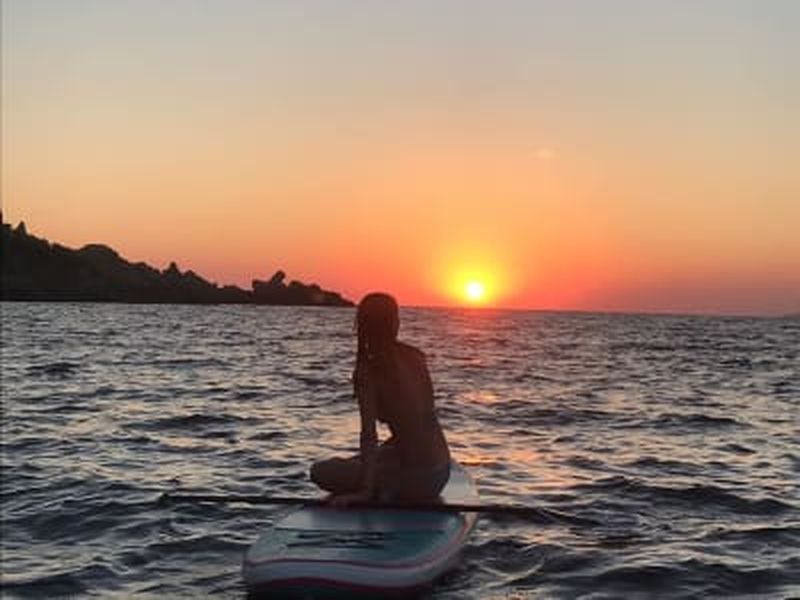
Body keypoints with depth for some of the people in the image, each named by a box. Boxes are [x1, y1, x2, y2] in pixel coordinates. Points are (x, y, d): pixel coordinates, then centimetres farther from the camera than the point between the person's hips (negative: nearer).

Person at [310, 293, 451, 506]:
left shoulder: (368, 371, -16)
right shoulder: (415, 356, 3)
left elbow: (369, 434, -20)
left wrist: (366, 492, -18)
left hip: (415, 478, -7)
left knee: (320, 471, 7)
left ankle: (385, 494, -2)